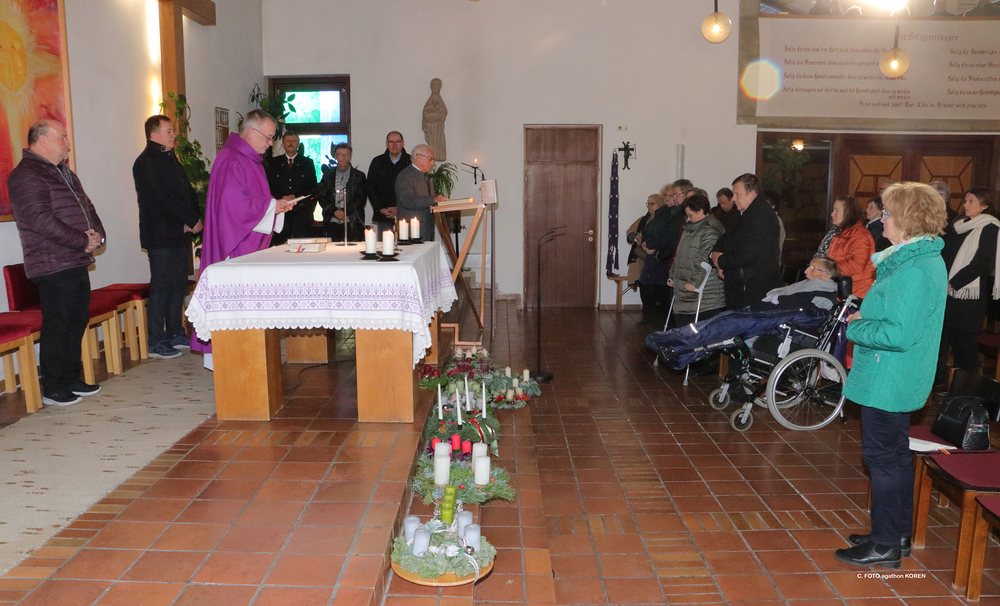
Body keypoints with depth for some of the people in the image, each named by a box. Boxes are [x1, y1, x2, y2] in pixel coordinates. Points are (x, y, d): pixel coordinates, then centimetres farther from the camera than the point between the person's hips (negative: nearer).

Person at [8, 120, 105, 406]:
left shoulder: (65, 173, 19)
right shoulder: (26, 175, -11)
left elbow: (87, 208, 19)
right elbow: (41, 221, -21)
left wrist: (97, 235, -1)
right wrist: (83, 241, -17)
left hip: (77, 262, 9)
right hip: (53, 265, -9)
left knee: (78, 321, 14)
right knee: (56, 326, -3)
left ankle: (71, 379, 26)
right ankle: (52, 389, 8)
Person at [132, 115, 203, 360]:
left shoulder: (170, 159, 19)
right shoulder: (146, 163, -10)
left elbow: (187, 191, 13)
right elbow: (166, 199, -18)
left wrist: (194, 218, -4)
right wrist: (192, 220, -11)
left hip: (180, 233, 9)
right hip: (160, 236, -9)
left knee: (178, 284, 12)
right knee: (161, 286, -6)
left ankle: (175, 334, 21)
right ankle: (156, 342, -1)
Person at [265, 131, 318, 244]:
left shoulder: (307, 162, 14)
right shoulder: (273, 163, 15)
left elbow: (313, 188, 6)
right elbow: (268, 186, 8)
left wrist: (296, 197, -7)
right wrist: (282, 197, -9)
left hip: (302, 209, -1)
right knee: (280, 244, -6)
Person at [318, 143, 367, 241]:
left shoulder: (359, 176, 9)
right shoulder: (328, 176, 15)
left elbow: (361, 198, 0)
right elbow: (322, 198, 8)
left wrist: (345, 212, -11)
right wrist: (334, 211, -9)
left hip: (352, 224, -2)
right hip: (332, 223, 2)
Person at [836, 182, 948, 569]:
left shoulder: (914, 270, -24)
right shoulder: (925, 259, 11)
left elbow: (900, 334, -28)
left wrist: (855, 327, -14)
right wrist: (865, 316, 5)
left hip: (888, 381, -11)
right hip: (900, 381, 11)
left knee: (884, 458, 1)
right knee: (895, 456, 19)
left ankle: (885, 546, 14)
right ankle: (898, 534, 34)